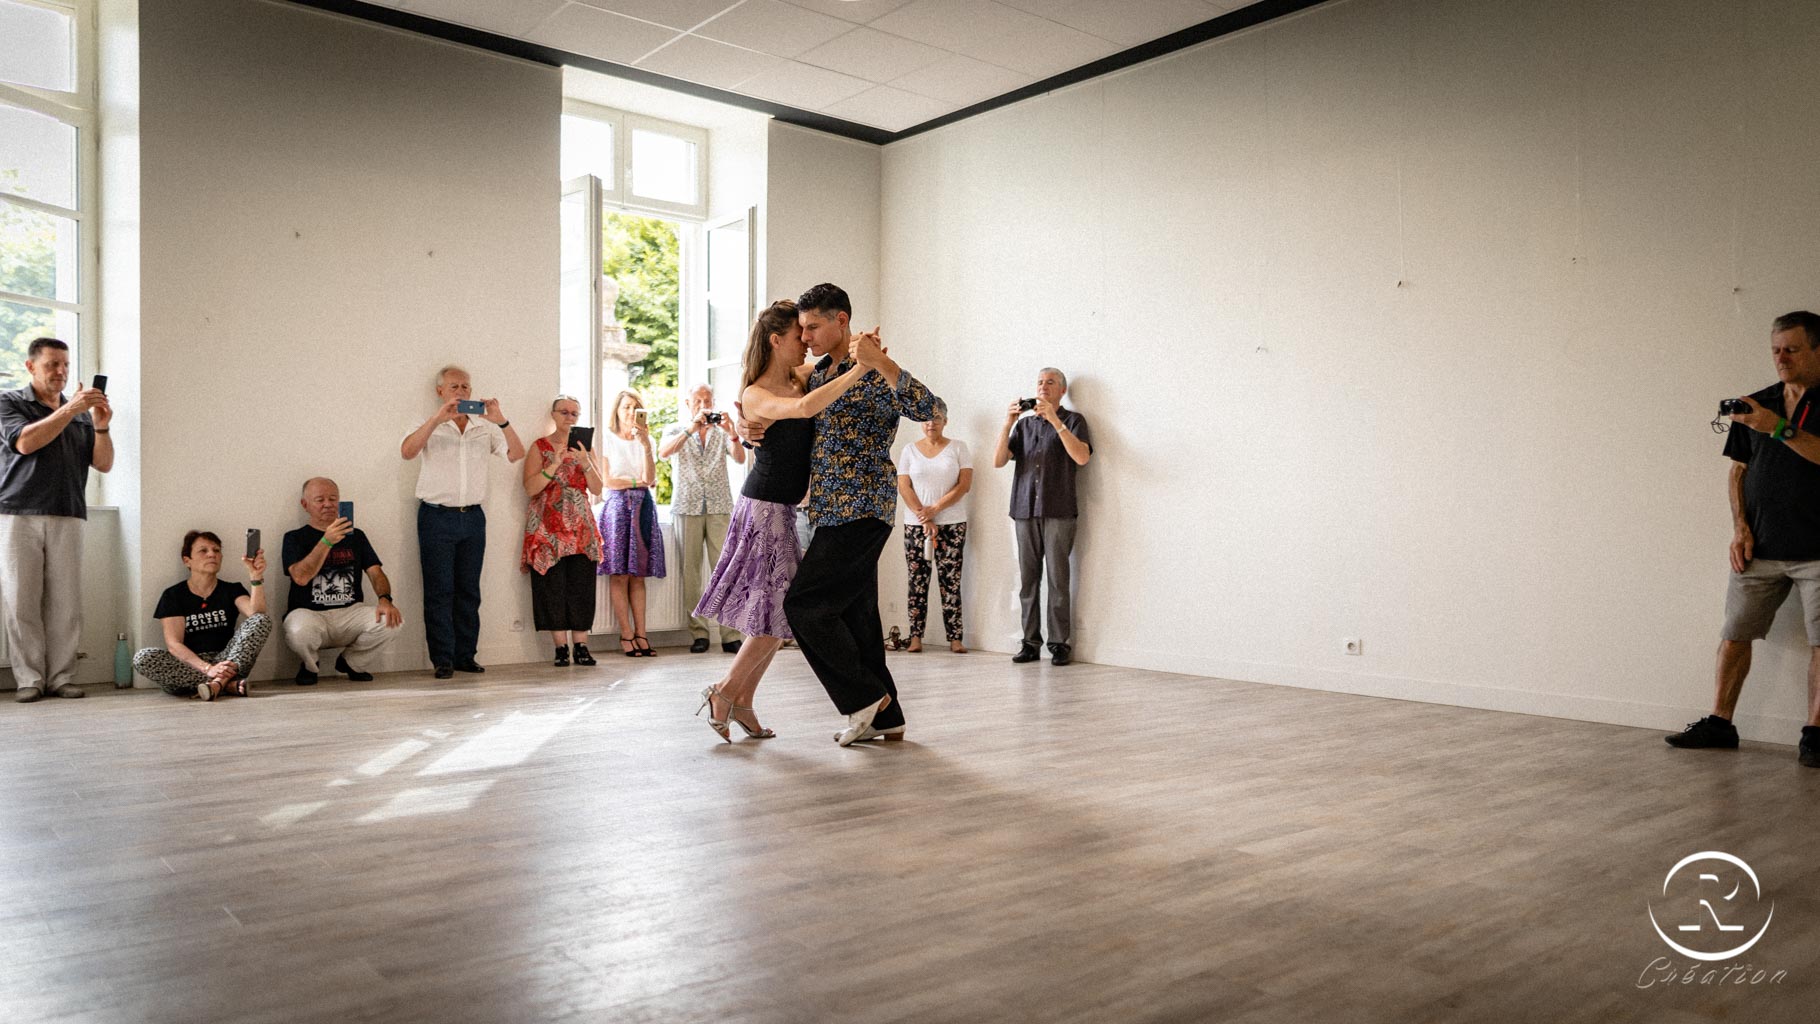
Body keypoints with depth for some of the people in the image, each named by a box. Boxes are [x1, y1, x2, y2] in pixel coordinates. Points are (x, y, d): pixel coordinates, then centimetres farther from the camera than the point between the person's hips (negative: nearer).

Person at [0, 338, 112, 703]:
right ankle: (29, 679, 1)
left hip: (68, 517, 2)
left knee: (65, 603, -2)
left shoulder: (81, 412, 17)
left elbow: (103, 464, 10)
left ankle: (61, 677, 2)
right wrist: (70, 410, -15)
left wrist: (100, 426, -6)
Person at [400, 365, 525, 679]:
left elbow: (516, 454, -2)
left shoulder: (484, 428, 10)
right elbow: (407, 451, -16)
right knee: (439, 590, -3)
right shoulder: (428, 426, 3)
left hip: (473, 516, 3)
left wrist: (500, 421, -17)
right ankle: (443, 660, 1)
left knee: (469, 590, 6)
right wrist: (438, 418, -26)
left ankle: (465, 656, 13)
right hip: (437, 516, -3)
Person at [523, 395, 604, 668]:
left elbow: (597, 489, 4)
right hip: (549, 528, -2)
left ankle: (581, 646, 1)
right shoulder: (540, 446, 4)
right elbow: (531, 487, -8)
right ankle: (561, 648, 1)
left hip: (580, 528, 2)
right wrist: (556, 464, -17)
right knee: (553, 587, -5)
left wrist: (584, 462, -11)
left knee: (581, 588, -2)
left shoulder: (584, 446, 13)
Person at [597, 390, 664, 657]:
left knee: (638, 575, 2)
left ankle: (640, 634, 1)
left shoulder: (643, 440, 15)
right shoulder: (607, 440, 4)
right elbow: (606, 480, -4)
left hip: (643, 507, 3)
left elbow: (650, 478, -1)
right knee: (619, 574, -6)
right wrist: (637, 480, 2)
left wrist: (646, 445, -10)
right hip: (618, 506, -3)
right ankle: (626, 635, -3)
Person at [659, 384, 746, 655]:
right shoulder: (676, 431, 14)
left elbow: (740, 459, 0)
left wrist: (732, 433, -18)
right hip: (687, 506, 0)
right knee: (691, 569, -4)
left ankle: (730, 634, -9)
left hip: (720, 506, 0)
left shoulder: (721, 432, 16)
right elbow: (663, 453, -8)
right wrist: (692, 428, -17)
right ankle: (698, 632, 0)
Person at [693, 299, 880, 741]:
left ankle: (743, 702, 20)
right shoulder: (755, 395, -16)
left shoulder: (799, 377, 7)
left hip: (782, 510, 8)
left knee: (776, 614, 10)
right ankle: (723, 692, 9)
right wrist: (860, 368, -35)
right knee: (776, 614, -6)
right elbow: (805, 408, -35)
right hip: (764, 509, -8)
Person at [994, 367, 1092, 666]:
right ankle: (1031, 642, 5)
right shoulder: (1024, 424, 19)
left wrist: (1055, 420, -16)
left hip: (1058, 512, -4)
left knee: (1058, 579, -7)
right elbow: (998, 461, 9)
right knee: (1028, 580, 1)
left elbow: (1082, 457, -12)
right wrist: (1007, 424, -4)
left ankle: (1059, 644, -3)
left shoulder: (1073, 420, 7)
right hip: (1025, 510, 4)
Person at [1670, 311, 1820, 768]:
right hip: (1760, 548, 4)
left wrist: (1780, 429, -24)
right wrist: (1740, 528, 4)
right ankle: (1719, 723, 12)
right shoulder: (1756, 405, 11)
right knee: (1734, 635, 4)